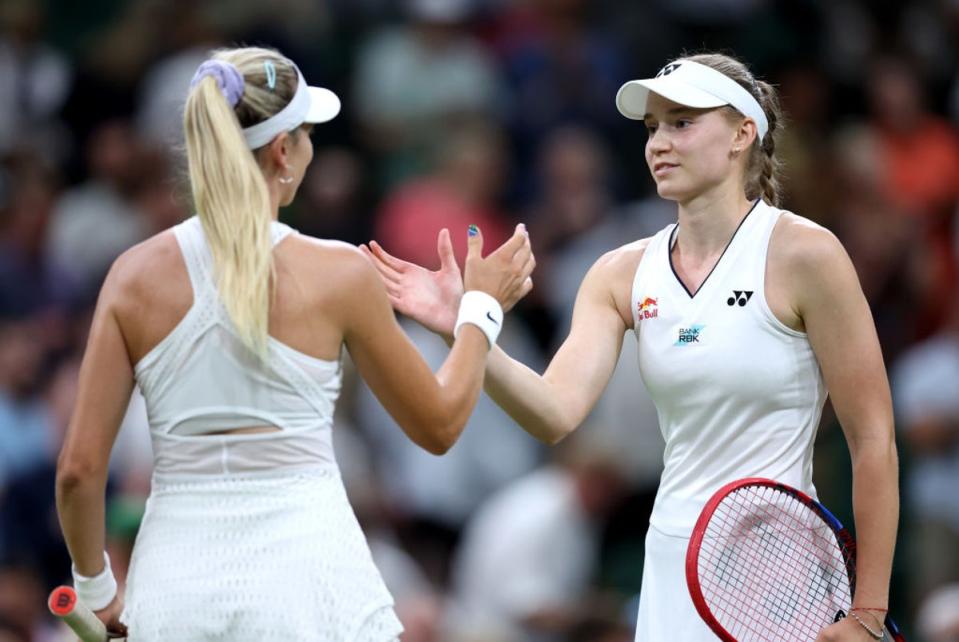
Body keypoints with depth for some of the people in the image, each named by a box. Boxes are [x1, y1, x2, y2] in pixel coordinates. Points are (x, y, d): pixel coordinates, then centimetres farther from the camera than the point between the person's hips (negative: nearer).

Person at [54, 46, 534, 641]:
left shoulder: (137, 275, 1)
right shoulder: (338, 274, -4)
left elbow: (80, 467, 0)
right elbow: (438, 425, 9)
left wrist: (97, 588, 16)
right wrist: (483, 308, 23)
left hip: (175, 582, 3)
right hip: (306, 578, -3)